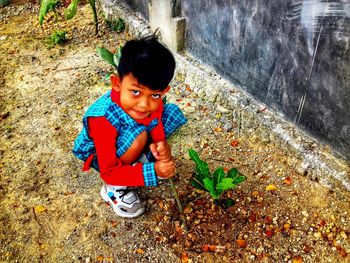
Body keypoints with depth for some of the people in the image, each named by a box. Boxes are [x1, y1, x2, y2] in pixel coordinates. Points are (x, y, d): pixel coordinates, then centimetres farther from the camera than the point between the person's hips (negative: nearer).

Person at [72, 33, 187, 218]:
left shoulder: (153, 102, -25)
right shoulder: (104, 119, -40)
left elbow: (156, 122, -4)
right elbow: (109, 172, -32)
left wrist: (160, 143, -29)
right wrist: (153, 172, -42)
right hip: (97, 155, -6)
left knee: (173, 113, -8)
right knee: (138, 134, -38)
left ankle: (141, 158, -1)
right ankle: (113, 187, -14)